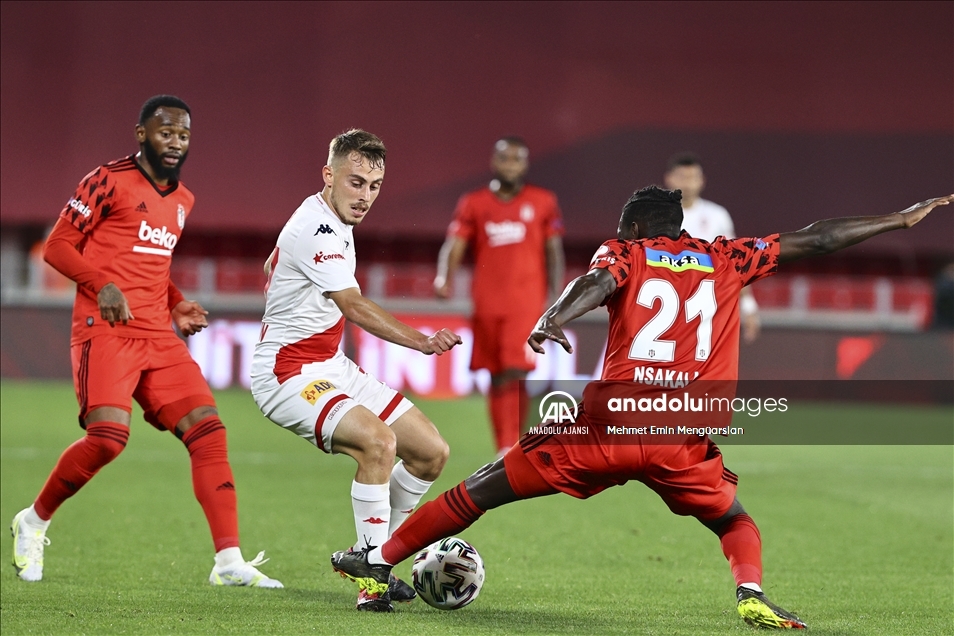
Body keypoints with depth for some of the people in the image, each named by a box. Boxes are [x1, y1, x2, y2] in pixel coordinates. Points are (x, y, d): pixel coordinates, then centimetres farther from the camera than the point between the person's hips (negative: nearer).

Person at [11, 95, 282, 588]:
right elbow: (58, 245, -3)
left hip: (159, 336, 7)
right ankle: (34, 522, 3)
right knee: (108, 437, -22)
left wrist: (177, 305, 13)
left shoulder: (182, 200, 19)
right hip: (106, 330, -7)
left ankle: (229, 562, -10)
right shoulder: (109, 181, -3)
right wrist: (102, 285, -19)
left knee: (208, 431, -8)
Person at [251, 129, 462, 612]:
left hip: (331, 368, 10)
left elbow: (271, 267, 26)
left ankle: (371, 554, 18)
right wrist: (419, 341, -46)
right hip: (290, 374, -10)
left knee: (431, 452, 4)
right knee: (378, 441, -33)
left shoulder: (333, 222, 9)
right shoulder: (316, 232, -22)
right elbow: (355, 308, -34)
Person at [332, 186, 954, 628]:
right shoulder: (727, 259, 19)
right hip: (686, 443, 1)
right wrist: (902, 219, 35)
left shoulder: (624, 252, 14)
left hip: (611, 424, -1)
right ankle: (752, 593, -3)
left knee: (484, 489, 12)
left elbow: (596, 281, -10)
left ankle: (379, 560, 15)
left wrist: (554, 317, -31)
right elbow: (816, 240, 24)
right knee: (735, 521, 27)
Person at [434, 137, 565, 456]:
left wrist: (557, 298, 3)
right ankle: (505, 447, 17)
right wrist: (444, 278, -21)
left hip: (526, 300, -2)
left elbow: (554, 251, 9)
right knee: (497, 378, 8)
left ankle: (510, 448, -14)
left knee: (515, 374, -16)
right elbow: (454, 244, -1)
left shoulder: (543, 202, 6)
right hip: (487, 303, 2)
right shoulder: (473, 203, 7)